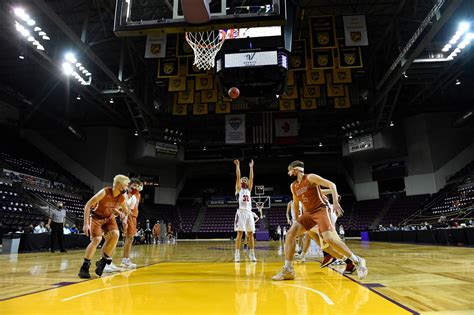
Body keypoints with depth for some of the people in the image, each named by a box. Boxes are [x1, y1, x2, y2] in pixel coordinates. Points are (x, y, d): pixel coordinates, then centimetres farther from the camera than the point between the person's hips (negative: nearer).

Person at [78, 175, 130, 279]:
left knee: (115, 234, -20)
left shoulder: (122, 198, -11)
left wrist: (124, 219, -10)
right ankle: (84, 267, -3)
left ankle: (103, 261, -3)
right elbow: (88, 205, -24)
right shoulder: (104, 192, -27)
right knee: (96, 239, -20)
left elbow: (126, 211, 10)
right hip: (96, 217, -4)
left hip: (109, 218, 4)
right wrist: (86, 224, -27)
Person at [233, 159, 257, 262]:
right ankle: (237, 254, -3)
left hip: (249, 212, 4)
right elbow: (238, 177, -1)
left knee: (250, 234, 5)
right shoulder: (238, 189, 9)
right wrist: (237, 165, -2)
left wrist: (251, 167, 11)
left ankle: (252, 254, 12)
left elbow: (251, 178, 11)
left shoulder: (249, 189, 19)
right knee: (239, 234, -7)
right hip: (241, 212, -4)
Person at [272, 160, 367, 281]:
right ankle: (287, 270, -7)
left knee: (329, 239, -21)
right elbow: (296, 203, 25)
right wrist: (297, 220, 25)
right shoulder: (293, 186, 12)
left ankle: (357, 261, -1)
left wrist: (335, 202, -25)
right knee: (290, 233, -10)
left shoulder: (310, 177, -9)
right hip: (308, 213, 7)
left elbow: (331, 185, -13)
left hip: (321, 210, -7)